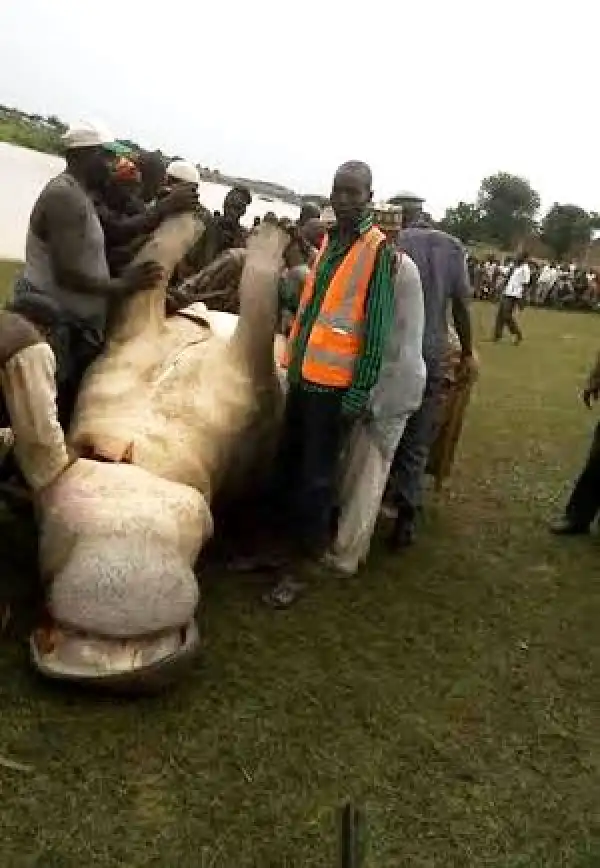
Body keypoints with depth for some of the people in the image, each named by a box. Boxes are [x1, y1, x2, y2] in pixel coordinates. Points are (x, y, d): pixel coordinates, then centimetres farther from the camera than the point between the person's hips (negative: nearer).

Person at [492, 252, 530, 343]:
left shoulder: (525, 269, -10)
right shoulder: (516, 267, 15)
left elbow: (525, 285, -13)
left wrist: (521, 300, -17)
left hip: (514, 295, -8)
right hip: (506, 294, 8)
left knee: (507, 316, -9)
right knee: (500, 315, 5)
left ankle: (518, 335, 5)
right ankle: (497, 335, 10)